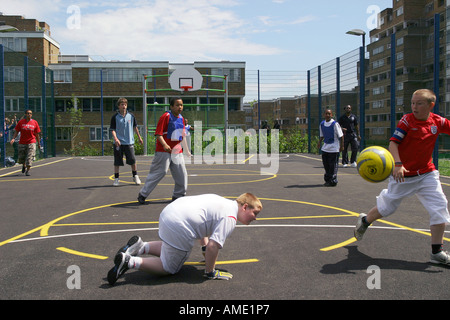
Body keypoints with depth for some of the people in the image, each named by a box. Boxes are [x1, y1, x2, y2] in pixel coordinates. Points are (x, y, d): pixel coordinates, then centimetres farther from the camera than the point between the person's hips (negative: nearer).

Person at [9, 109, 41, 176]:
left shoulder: (35, 122, 0)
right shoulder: (21, 122, 0)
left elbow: (37, 134, 6)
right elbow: (16, 131, 3)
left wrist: (39, 143, 9)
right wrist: (13, 139, -13)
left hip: (31, 142, -1)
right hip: (22, 143, 1)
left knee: (30, 156, -11)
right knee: (21, 157, 11)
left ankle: (28, 170, -4)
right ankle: (24, 166, 42)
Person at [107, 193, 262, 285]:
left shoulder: (226, 203, 20)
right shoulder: (230, 218, -9)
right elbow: (213, 246, -18)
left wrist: (205, 250, 40)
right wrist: (210, 272, -3)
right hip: (179, 227, -10)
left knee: (171, 250, 33)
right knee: (170, 268, 9)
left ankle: (140, 246, 16)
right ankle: (129, 261, -4)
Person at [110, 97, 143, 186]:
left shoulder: (131, 116, 4)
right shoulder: (115, 117, -3)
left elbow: (135, 127, 17)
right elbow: (112, 129, -5)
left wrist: (139, 137, 22)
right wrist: (115, 138, -22)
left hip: (129, 142, 1)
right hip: (118, 143, -1)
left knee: (133, 160, 0)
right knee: (117, 162, 3)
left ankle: (135, 176, 19)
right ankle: (116, 178, 15)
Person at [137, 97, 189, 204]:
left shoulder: (181, 118, 12)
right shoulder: (166, 117, -10)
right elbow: (158, 133, -15)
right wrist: (164, 145, -28)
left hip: (177, 151, 7)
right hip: (164, 151, -7)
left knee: (182, 173, 4)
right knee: (159, 172, -6)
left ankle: (178, 195, 20)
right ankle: (143, 194, 5)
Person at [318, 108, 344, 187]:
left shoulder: (335, 124, -11)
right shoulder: (322, 124, 7)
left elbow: (341, 136, -8)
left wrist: (341, 146, -10)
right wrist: (319, 142, 8)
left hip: (334, 148, -6)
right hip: (325, 148, 6)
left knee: (333, 166, -2)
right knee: (326, 165, 11)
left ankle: (333, 181, 5)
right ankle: (327, 179, 24)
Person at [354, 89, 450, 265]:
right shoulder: (407, 120, -13)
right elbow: (393, 142, -20)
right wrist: (398, 164, -34)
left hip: (427, 173, 4)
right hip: (404, 174, -4)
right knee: (387, 207, 8)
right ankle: (364, 221, 39)